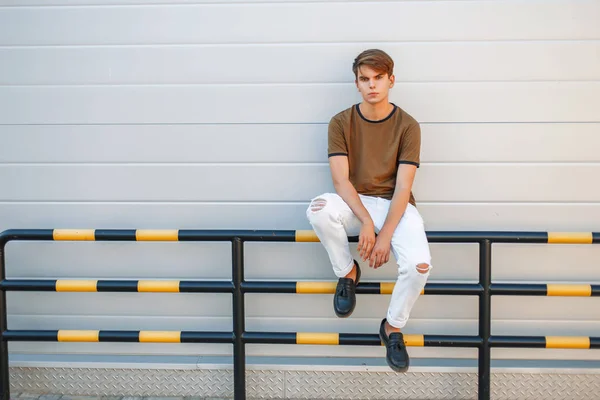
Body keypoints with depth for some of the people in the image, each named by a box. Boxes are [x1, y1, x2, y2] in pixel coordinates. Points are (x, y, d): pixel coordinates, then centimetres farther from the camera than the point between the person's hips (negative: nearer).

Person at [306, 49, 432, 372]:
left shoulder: (407, 126, -4)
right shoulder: (341, 123, -2)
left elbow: (402, 187, -10)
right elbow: (341, 180, -11)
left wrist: (385, 236, -21)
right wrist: (366, 221, -25)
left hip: (395, 206, 0)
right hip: (354, 203, 1)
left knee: (419, 264, -29)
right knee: (319, 209, -34)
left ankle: (393, 327, 2)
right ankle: (347, 273, -4)